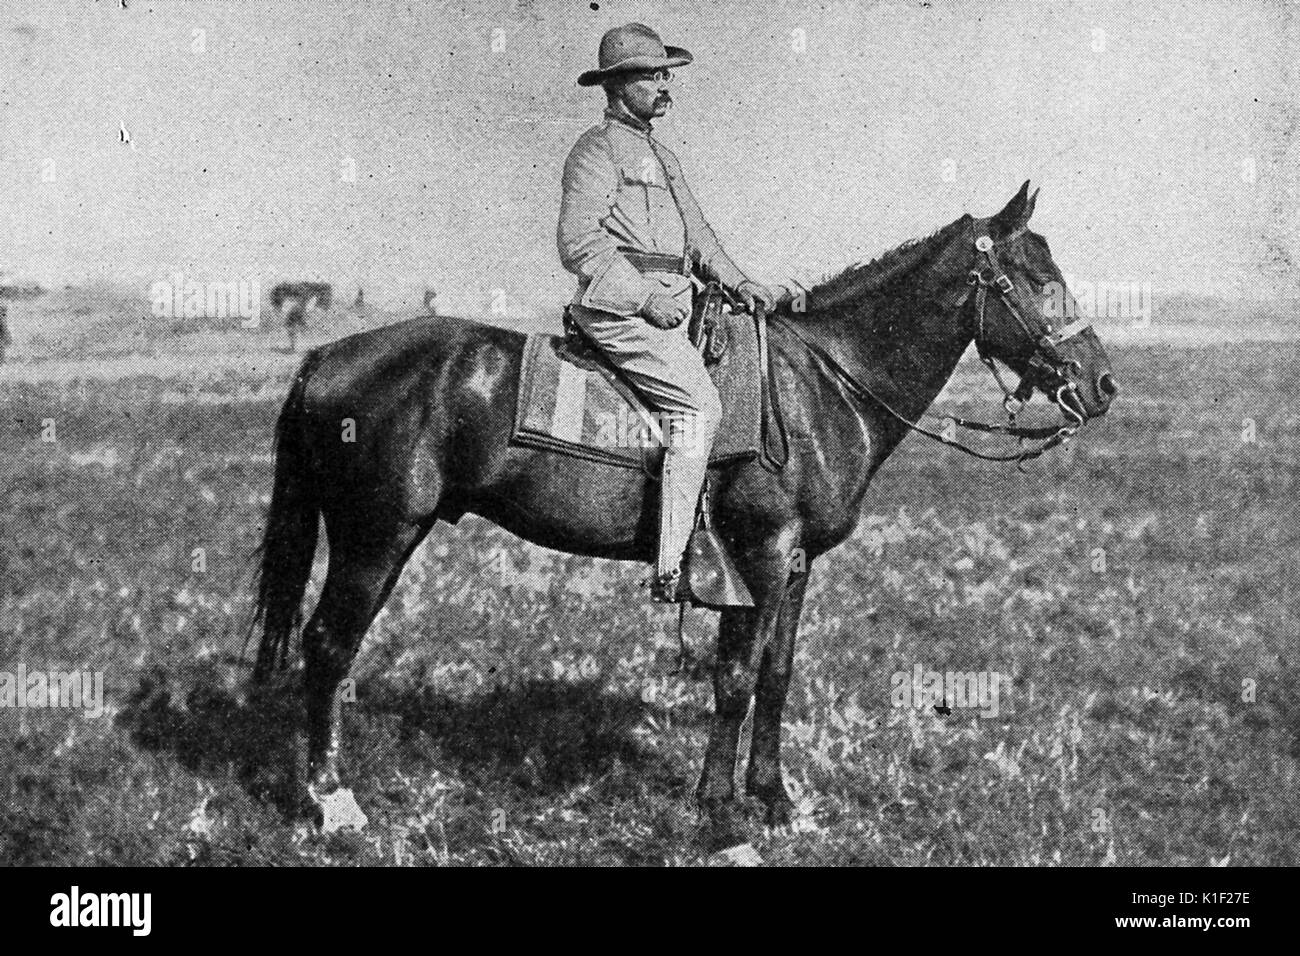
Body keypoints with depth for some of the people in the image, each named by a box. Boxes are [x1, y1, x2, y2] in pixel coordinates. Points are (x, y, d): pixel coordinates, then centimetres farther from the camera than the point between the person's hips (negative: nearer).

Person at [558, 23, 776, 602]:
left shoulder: (663, 158, 25)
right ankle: (670, 571, -25)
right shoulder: (597, 150, -5)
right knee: (698, 403, -22)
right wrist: (646, 297, -18)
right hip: (621, 310, -10)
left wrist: (735, 281, 9)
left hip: (673, 308, 10)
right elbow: (578, 244, -14)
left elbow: (696, 234, 27)